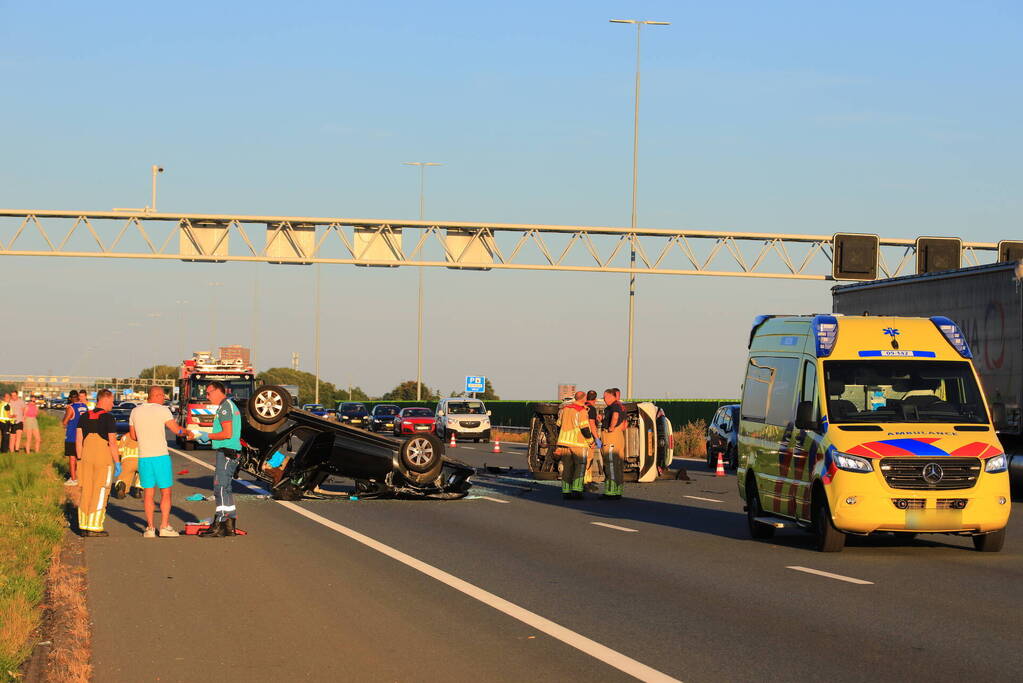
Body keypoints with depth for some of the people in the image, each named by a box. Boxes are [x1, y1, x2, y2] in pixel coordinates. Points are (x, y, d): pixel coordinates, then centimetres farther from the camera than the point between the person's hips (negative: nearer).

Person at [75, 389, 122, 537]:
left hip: (86, 459, 6)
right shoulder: (108, 418, -9)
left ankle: (84, 526, 14)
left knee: (86, 492, 11)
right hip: (104, 459, -5)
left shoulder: (84, 417, 9)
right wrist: (117, 462, -6)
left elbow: (78, 440, 8)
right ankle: (94, 527, -2)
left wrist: (80, 459, 13)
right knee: (99, 494, -1)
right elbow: (112, 443, -11)